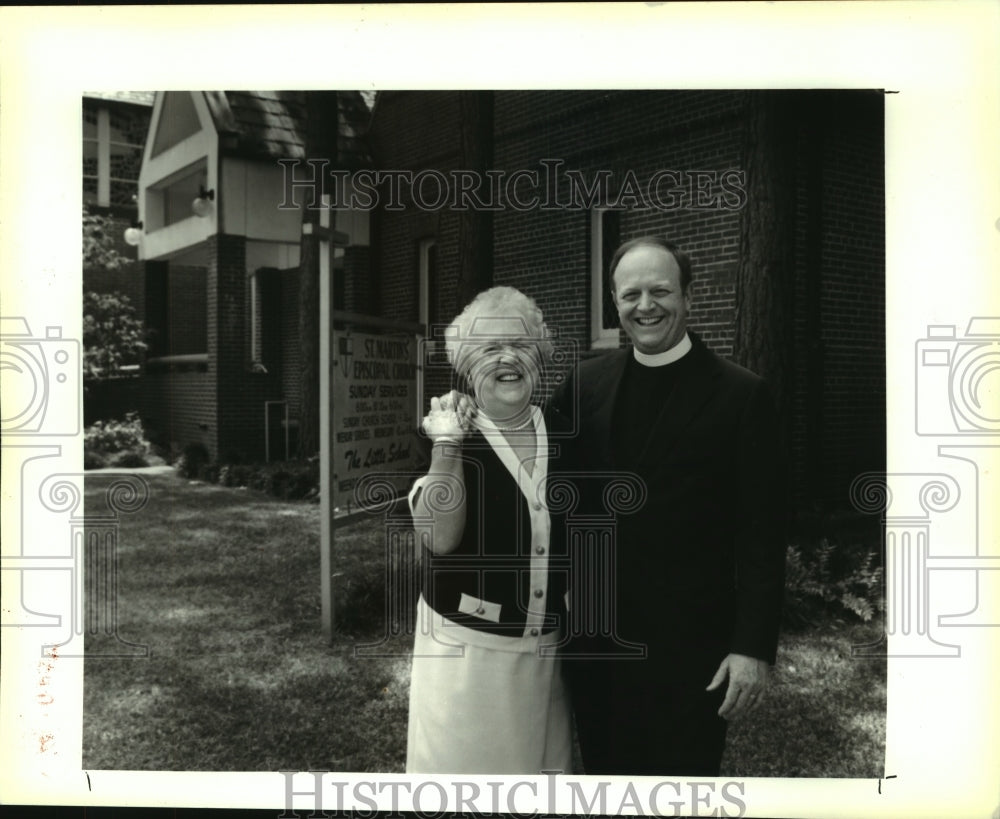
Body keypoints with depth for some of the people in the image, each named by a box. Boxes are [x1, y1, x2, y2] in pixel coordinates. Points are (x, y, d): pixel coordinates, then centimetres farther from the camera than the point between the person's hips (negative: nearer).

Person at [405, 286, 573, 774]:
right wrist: (445, 447, -31)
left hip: (547, 650, 4)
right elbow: (441, 538, -24)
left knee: (542, 762, 16)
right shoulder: (448, 435, -10)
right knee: (464, 761, 10)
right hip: (467, 647, -3)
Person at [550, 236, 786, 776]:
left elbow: (760, 534, -9)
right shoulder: (585, 382, 3)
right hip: (592, 633, 4)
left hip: (687, 644, -3)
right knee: (604, 769, 19)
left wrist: (754, 647, -11)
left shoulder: (740, 395, -8)